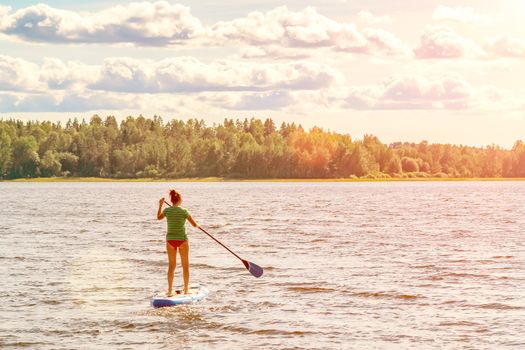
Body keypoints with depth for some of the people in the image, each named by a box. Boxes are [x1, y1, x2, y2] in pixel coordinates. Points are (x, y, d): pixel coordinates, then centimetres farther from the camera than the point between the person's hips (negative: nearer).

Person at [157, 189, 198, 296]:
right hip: (182, 239, -3)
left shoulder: (166, 210, -3)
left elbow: (159, 217, 20)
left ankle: (170, 290, 7)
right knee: (185, 265, 10)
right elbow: (194, 224, -5)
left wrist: (160, 205, 29)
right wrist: (197, 225, 19)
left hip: (170, 240, 3)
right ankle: (186, 290, 13)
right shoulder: (183, 211, -12)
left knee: (171, 265, 11)